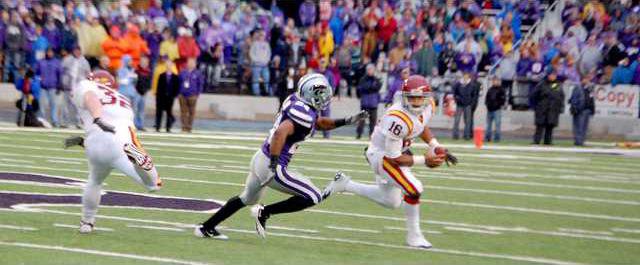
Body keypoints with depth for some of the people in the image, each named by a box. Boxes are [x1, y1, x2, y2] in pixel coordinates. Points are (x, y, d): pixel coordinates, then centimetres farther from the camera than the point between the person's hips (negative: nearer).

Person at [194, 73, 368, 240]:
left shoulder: (296, 102, 7)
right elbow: (280, 133, -34)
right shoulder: (305, 115, -21)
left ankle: (206, 228, 39)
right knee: (314, 197, -2)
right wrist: (273, 165, -32)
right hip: (271, 167, -9)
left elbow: (319, 123, 24)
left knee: (247, 199, 33)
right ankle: (265, 212, 3)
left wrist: (346, 122, 18)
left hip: (261, 158, 9)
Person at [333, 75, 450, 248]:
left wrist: (435, 146, -2)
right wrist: (424, 161, -29)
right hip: (382, 155, -9)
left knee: (391, 202, 21)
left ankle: (346, 185, 34)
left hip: (399, 150, 9)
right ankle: (414, 237, -4)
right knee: (414, 189, -21)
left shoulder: (428, 107, -12)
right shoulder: (398, 119, -36)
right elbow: (393, 158, -28)